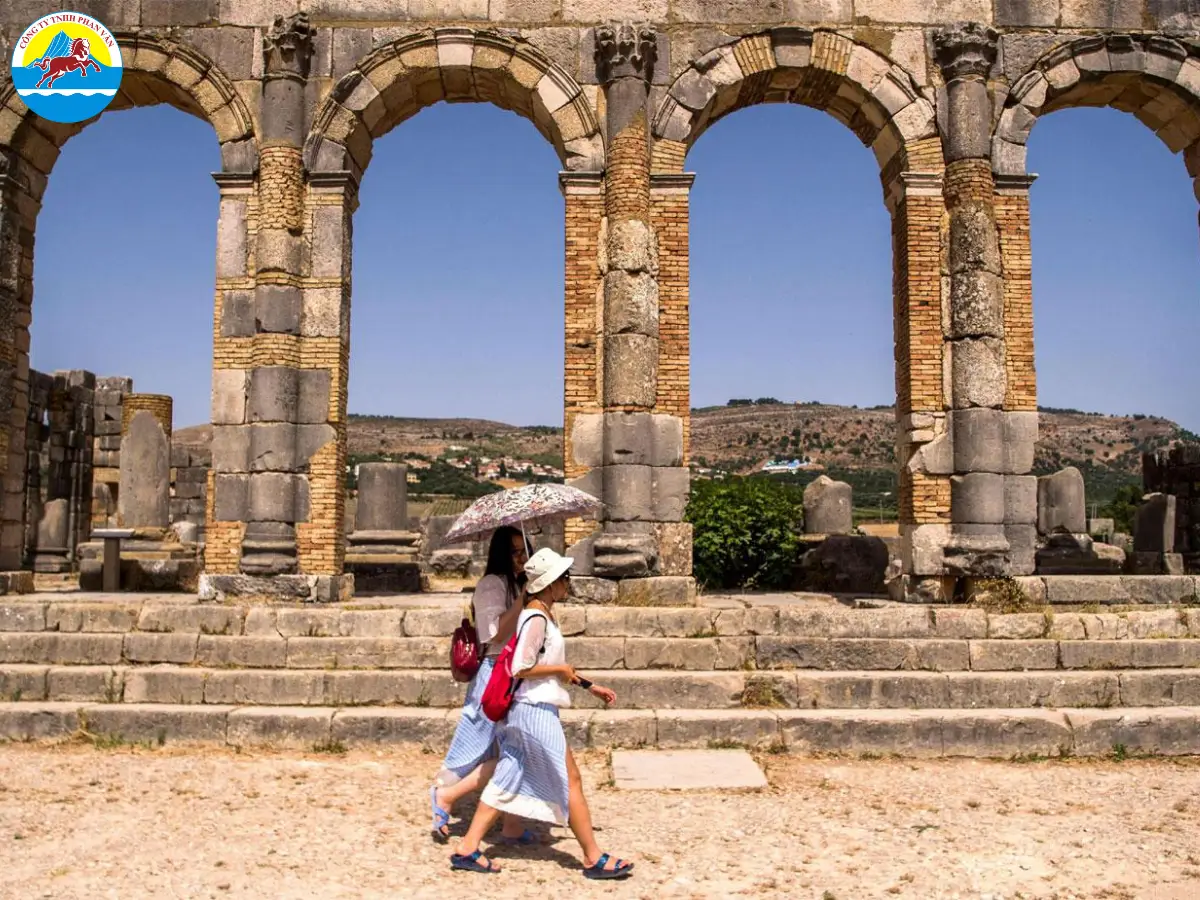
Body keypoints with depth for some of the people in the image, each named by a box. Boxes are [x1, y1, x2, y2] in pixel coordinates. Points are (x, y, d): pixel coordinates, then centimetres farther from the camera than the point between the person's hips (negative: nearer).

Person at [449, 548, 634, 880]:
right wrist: (561, 669, -11)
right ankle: (594, 859, 10)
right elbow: (521, 669, -23)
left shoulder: (546, 617, 13)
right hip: (536, 711, -10)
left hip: (523, 712, 10)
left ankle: (467, 849, 16)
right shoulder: (536, 620, -18)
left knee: (507, 781, 12)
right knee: (570, 781, 0)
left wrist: (589, 686, 22)